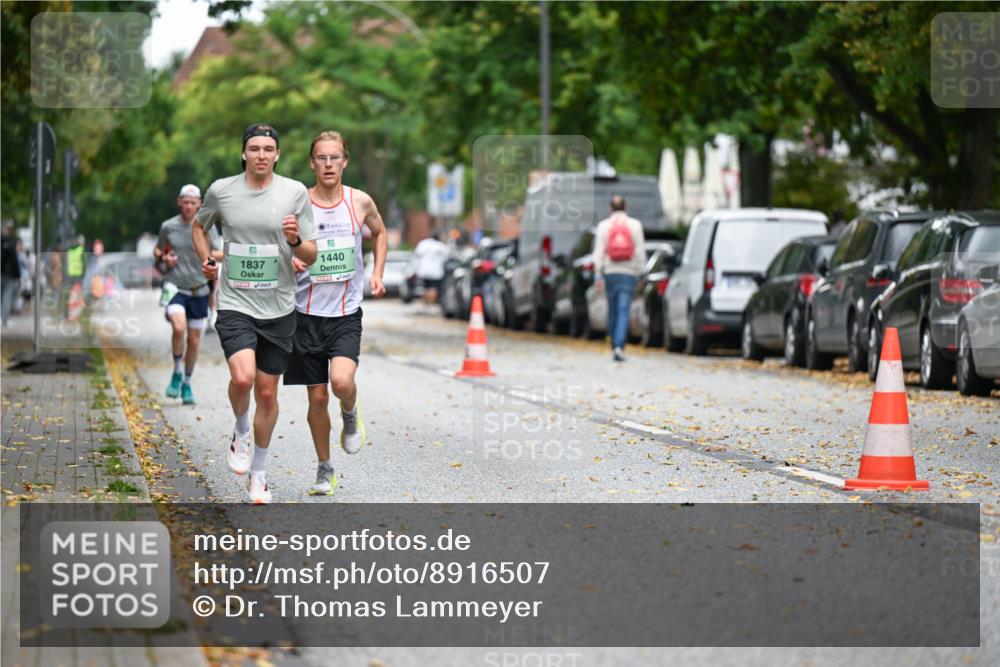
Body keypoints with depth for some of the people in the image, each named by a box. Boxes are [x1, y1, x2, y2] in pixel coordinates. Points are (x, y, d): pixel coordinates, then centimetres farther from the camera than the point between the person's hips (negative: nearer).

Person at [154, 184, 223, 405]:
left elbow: (221, 254, 2)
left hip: (199, 290, 2)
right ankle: (177, 373, -6)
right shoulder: (168, 227, 3)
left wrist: (208, 254, -19)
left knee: (194, 340, 6)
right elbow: (157, 250, 18)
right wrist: (163, 258, -5)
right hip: (174, 287, -2)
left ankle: (187, 384, 25)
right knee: (179, 327, -26)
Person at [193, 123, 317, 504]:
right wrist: (206, 260, 6)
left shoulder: (294, 192, -1)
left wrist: (295, 241, -19)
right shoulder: (221, 190, 1)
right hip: (235, 304, -1)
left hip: (279, 309, 1)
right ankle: (241, 433, 9)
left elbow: (311, 256, 2)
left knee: (267, 392, 6)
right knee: (242, 377, -23)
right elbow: (199, 226, 22)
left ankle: (258, 473, 23)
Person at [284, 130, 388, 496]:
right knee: (317, 397, 4)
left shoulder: (360, 202, -1)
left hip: (347, 313, 0)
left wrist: (377, 273, 9)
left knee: (342, 381, -22)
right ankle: (324, 468, 22)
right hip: (307, 312, 0)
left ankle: (351, 415, 12)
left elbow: (379, 233, 20)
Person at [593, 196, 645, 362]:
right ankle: (619, 346, -22)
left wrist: (598, 275, -1)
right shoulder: (635, 225, 1)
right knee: (623, 311, -7)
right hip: (628, 273, -1)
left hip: (610, 272, 1)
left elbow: (599, 252, -2)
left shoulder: (603, 225, 1)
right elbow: (640, 251, -1)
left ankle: (614, 346, 22)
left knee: (612, 310, 14)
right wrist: (638, 272, 6)